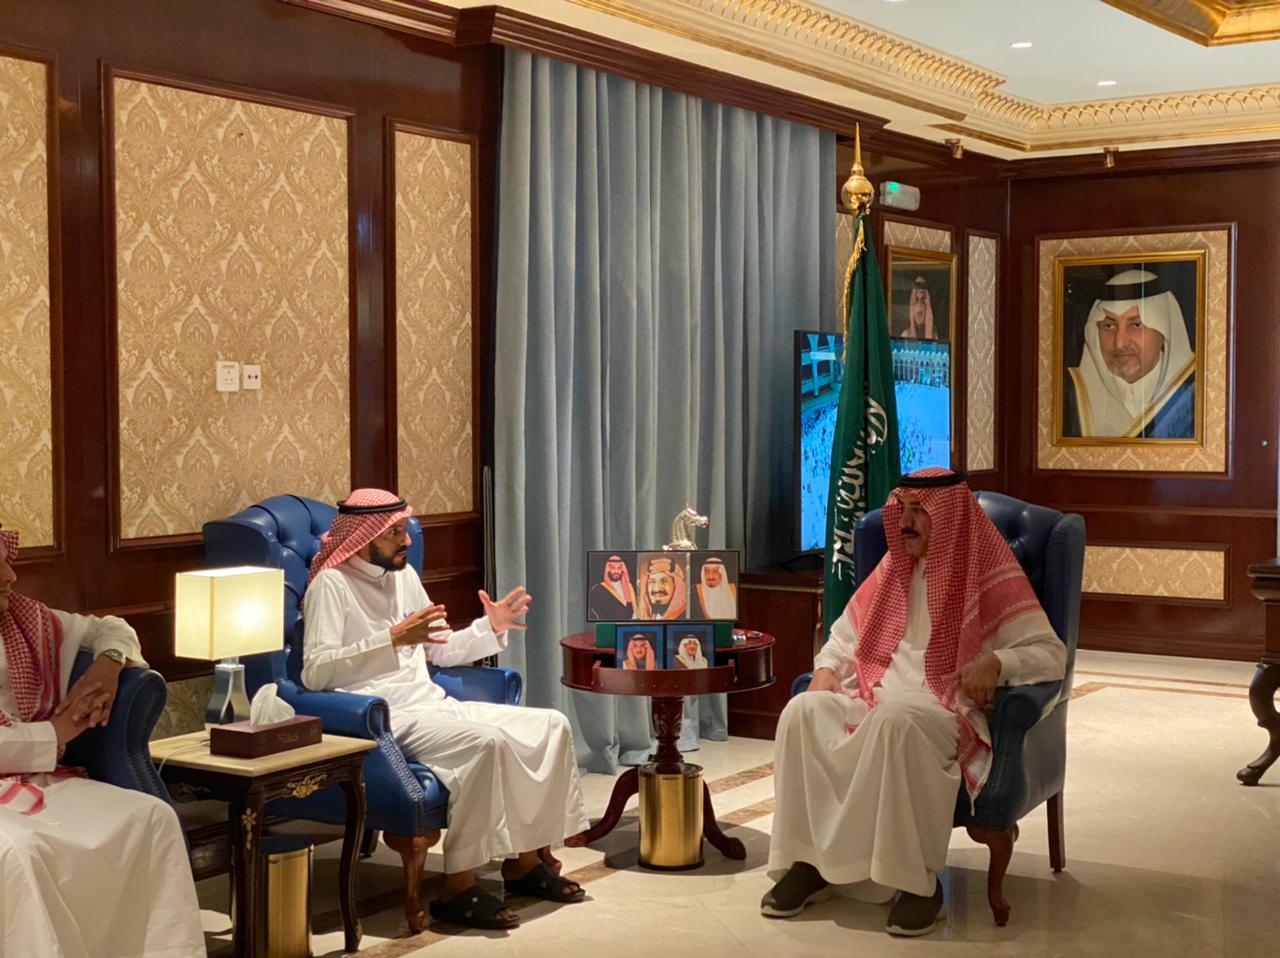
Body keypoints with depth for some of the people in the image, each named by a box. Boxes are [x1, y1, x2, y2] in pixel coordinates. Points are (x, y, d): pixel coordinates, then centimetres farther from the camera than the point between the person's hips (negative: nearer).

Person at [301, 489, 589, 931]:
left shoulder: (403, 574, 16)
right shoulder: (331, 584, -9)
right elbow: (315, 672, -22)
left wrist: (489, 628, 8)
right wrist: (393, 638, -28)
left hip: (433, 704, 9)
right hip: (383, 717, -8)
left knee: (551, 725, -4)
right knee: (483, 742, -34)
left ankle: (524, 860, 2)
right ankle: (457, 886, -26)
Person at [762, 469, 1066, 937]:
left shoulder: (990, 574, -4)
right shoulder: (894, 568, 15)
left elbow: (1051, 653, -9)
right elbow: (846, 635, 24)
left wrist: (997, 661, -28)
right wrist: (826, 667, 3)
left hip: (947, 711, -5)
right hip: (877, 698, 6)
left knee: (897, 722, -40)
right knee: (803, 710, -23)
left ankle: (917, 879, -31)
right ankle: (808, 859, -21)